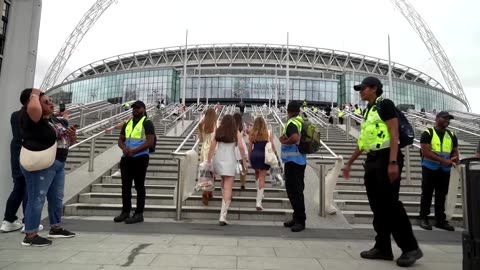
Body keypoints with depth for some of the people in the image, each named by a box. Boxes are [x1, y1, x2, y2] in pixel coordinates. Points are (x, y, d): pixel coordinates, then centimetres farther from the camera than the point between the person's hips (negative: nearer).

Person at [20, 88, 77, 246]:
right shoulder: (35, 120, -10)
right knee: (37, 198, -5)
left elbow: (70, 142, 22)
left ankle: (55, 229, 29)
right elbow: (33, 108, -35)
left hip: (58, 165, 9)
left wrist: (72, 135, -1)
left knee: (57, 198, 16)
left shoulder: (58, 121, 15)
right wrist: (34, 95, -14)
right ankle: (30, 235, 4)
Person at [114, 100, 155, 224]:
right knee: (125, 185, 9)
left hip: (140, 158, -6)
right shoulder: (127, 124, 18)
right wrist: (124, 148, -6)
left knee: (139, 186, -1)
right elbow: (120, 140, 18)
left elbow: (150, 141, -12)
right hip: (126, 158, 7)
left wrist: (133, 151, -17)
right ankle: (125, 211, 20)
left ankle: (139, 214, 6)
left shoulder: (147, 123, -3)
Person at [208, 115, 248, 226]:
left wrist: (209, 161, 9)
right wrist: (244, 160, 2)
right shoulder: (236, 133, 3)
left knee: (224, 181, 29)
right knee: (228, 188, -4)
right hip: (229, 160, -3)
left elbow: (212, 147, 5)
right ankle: (223, 216, -10)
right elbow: (241, 147, -5)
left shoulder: (218, 132, 9)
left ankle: (226, 200, 40)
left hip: (218, 159, 3)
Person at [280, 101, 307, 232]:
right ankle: (297, 218, 24)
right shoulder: (301, 122, 13)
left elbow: (295, 138, -33)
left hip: (292, 160, -10)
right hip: (300, 160, 10)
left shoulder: (291, 123, -15)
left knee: (294, 191, -6)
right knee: (296, 190, 15)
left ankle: (300, 220, -1)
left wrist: (283, 141, -15)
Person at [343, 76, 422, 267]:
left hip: (386, 159, -9)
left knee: (390, 204, -8)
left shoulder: (385, 104, -5)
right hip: (372, 160, 9)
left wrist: (393, 162, -24)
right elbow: (363, 141, 24)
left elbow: (394, 134, -14)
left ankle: (411, 248, 4)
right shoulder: (368, 111, 20)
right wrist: (349, 163, 25)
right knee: (377, 206, 7)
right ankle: (383, 247, 14)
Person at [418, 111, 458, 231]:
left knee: (441, 196, 9)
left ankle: (441, 220, 17)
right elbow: (426, 152, -15)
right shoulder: (427, 133, -6)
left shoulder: (452, 135, 11)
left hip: (445, 170, 5)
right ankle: (423, 218, 8)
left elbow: (455, 151, 14)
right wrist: (443, 160, -21)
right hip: (429, 169, -5)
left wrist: (453, 160, -10)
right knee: (427, 194, 0)